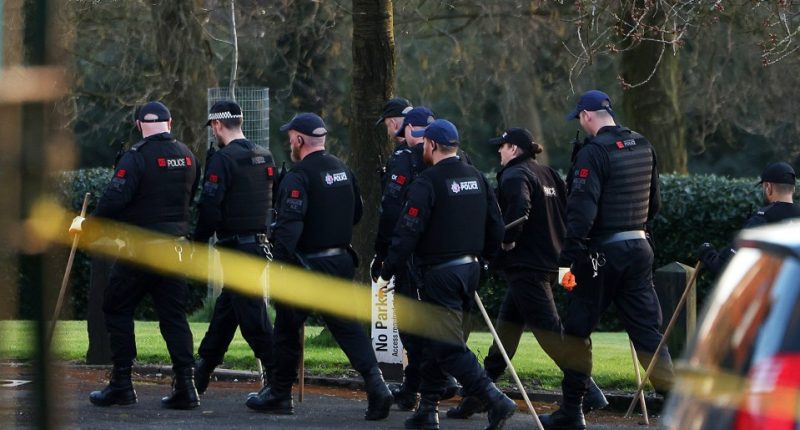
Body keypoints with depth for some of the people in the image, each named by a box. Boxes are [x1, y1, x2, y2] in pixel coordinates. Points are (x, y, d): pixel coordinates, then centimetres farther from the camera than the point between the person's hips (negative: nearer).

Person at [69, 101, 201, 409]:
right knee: (174, 315, 8)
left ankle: (121, 383, 3)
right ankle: (185, 385, 0)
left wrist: (86, 225, -6)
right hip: (175, 248, 6)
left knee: (117, 309, 6)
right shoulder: (187, 156, 8)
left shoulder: (136, 157, -13)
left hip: (140, 250, -5)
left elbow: (114, 200, -19)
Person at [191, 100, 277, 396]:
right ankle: (204, 367, 27)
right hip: (260, 244, 8)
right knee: (226, 307, 17)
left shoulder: (223, 160, -14)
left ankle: (275, 372, -9)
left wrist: (197, 242, -6)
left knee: (251, 313, -7)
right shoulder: (265, 158, 11)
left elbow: (210, 208, -17)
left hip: (236, 246, -8)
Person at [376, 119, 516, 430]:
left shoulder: (427, 182, -14)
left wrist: (387, 272, -8)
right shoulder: (476, 178, 10)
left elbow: (408, 232, -16)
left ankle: (496, 401, -18)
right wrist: (481, 258, 26)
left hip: (440, 273, -8)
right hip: (470, 270, 8)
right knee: (435, 341, 16)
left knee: (448, 346, -8)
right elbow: (496, 226, 14)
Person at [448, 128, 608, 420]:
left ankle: (589, 393, -12)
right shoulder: (548, 175, 15)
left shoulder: (515, 175, -10)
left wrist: (507, 240, -16)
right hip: (550, 262, 9)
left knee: (548, 330, -9)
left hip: (525, 266, -9)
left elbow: (518, 208, -29)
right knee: (507, 324, 13)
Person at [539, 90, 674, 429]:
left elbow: (581, 210, -21)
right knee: (647, 330, 5)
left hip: (602, 252, -6)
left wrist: (568, 259, -21)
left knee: (578, 327, 8)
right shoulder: (644, 147, 9)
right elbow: (653, 203, 18)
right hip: (639, 248, 6)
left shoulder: (594, 152, -14)